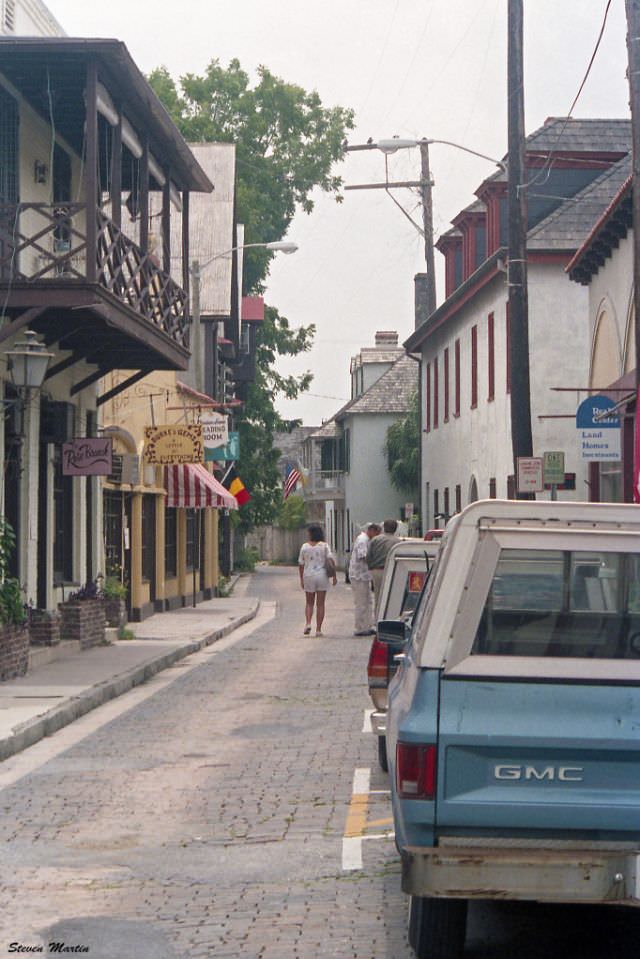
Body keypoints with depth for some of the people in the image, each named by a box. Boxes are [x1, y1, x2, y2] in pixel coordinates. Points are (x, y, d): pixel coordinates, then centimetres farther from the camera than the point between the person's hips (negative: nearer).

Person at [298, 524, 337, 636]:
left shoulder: (305, 546, -1)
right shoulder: (324, 545, -3)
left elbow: (301, 564, 2)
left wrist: (301, 579, 11)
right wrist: (334, 576, -3)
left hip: (308, 576, 0)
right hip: (322, 576, 0)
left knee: (309, 603, 13)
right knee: (320, 604, 5)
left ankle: (308, 623, -9)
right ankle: (318, 629, 3)